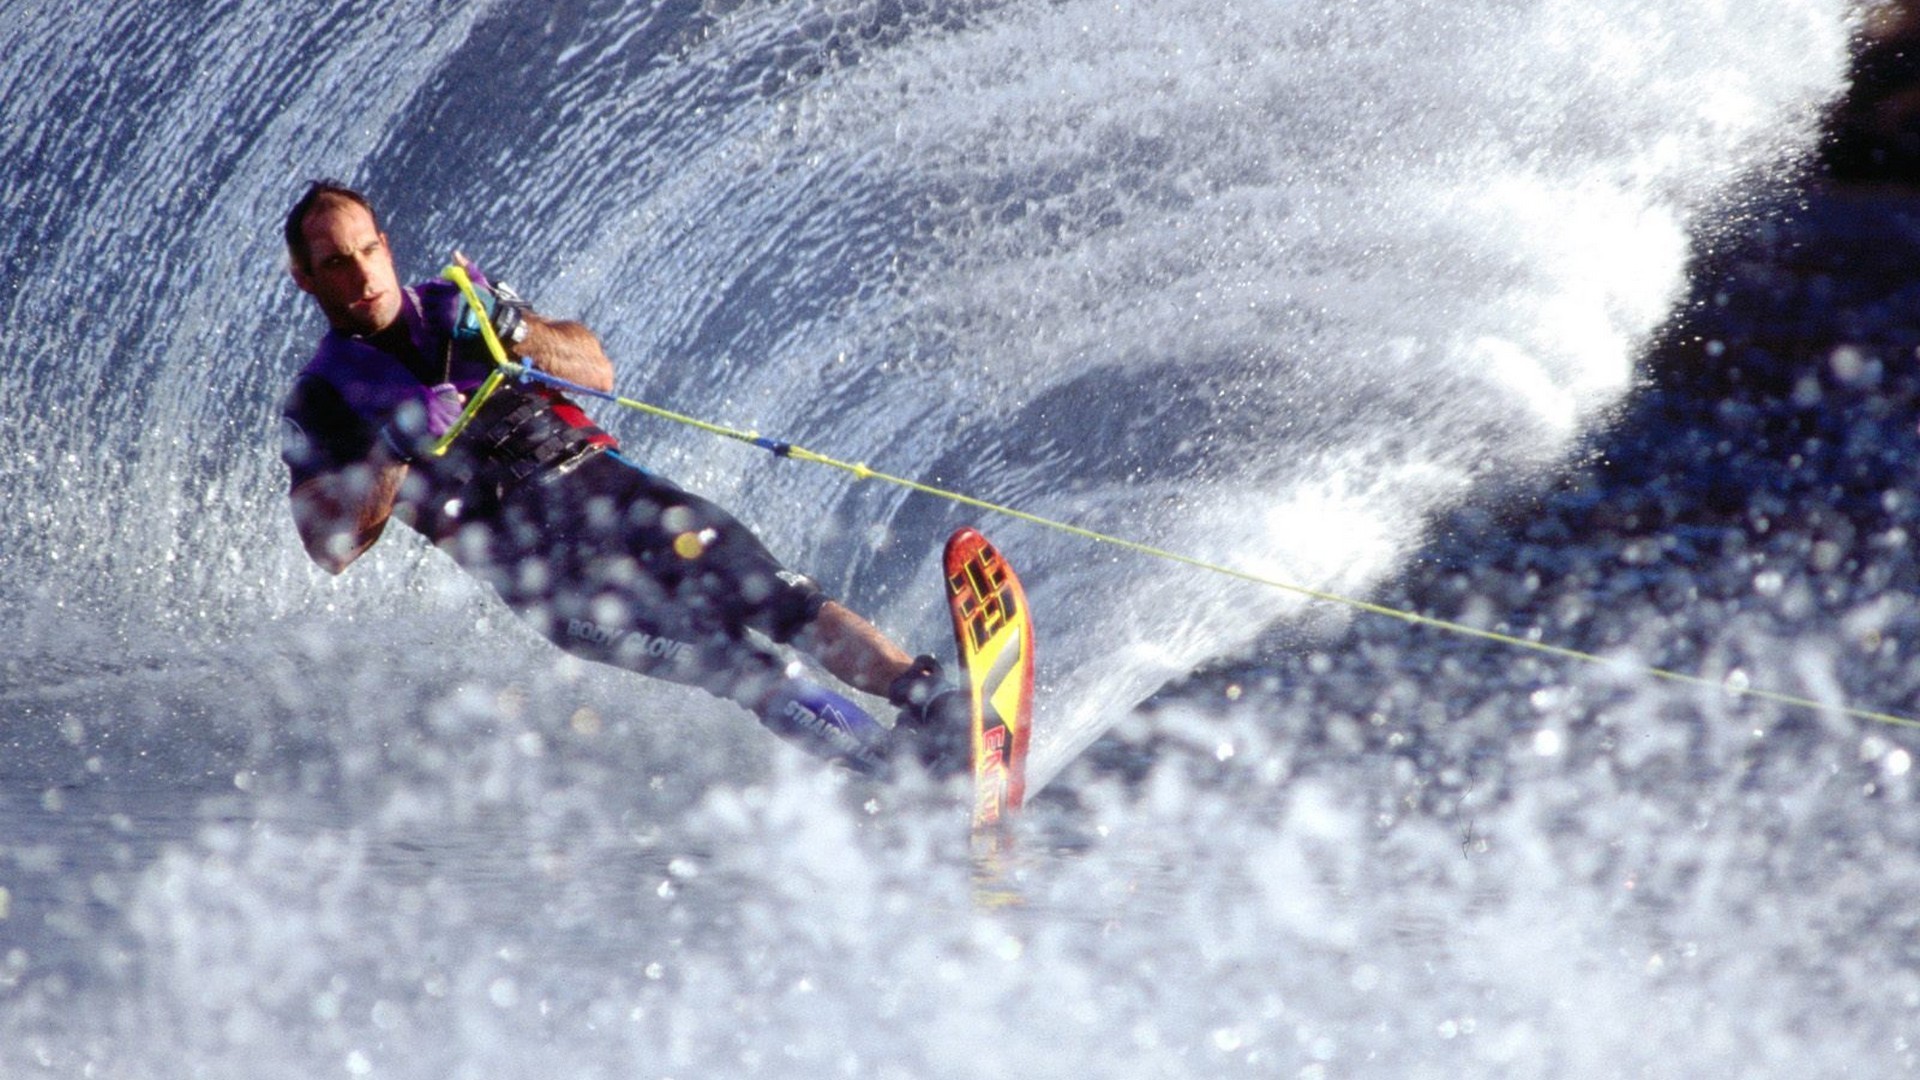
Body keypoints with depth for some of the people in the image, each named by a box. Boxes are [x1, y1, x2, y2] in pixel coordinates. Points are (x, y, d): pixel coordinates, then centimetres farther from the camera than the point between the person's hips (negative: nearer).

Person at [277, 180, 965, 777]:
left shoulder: (455, 307, 20)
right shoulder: (322, 400, 10)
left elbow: (598, 373, 10)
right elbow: (331, 547, -4)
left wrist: (516, 331, -10)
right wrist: (397, 450, -20)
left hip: (600, 482, 4)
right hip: (532, 561, -4)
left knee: (777, 601, -22)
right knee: (730, 658, -25)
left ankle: (927, 695, -35)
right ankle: (896, 759, -37)